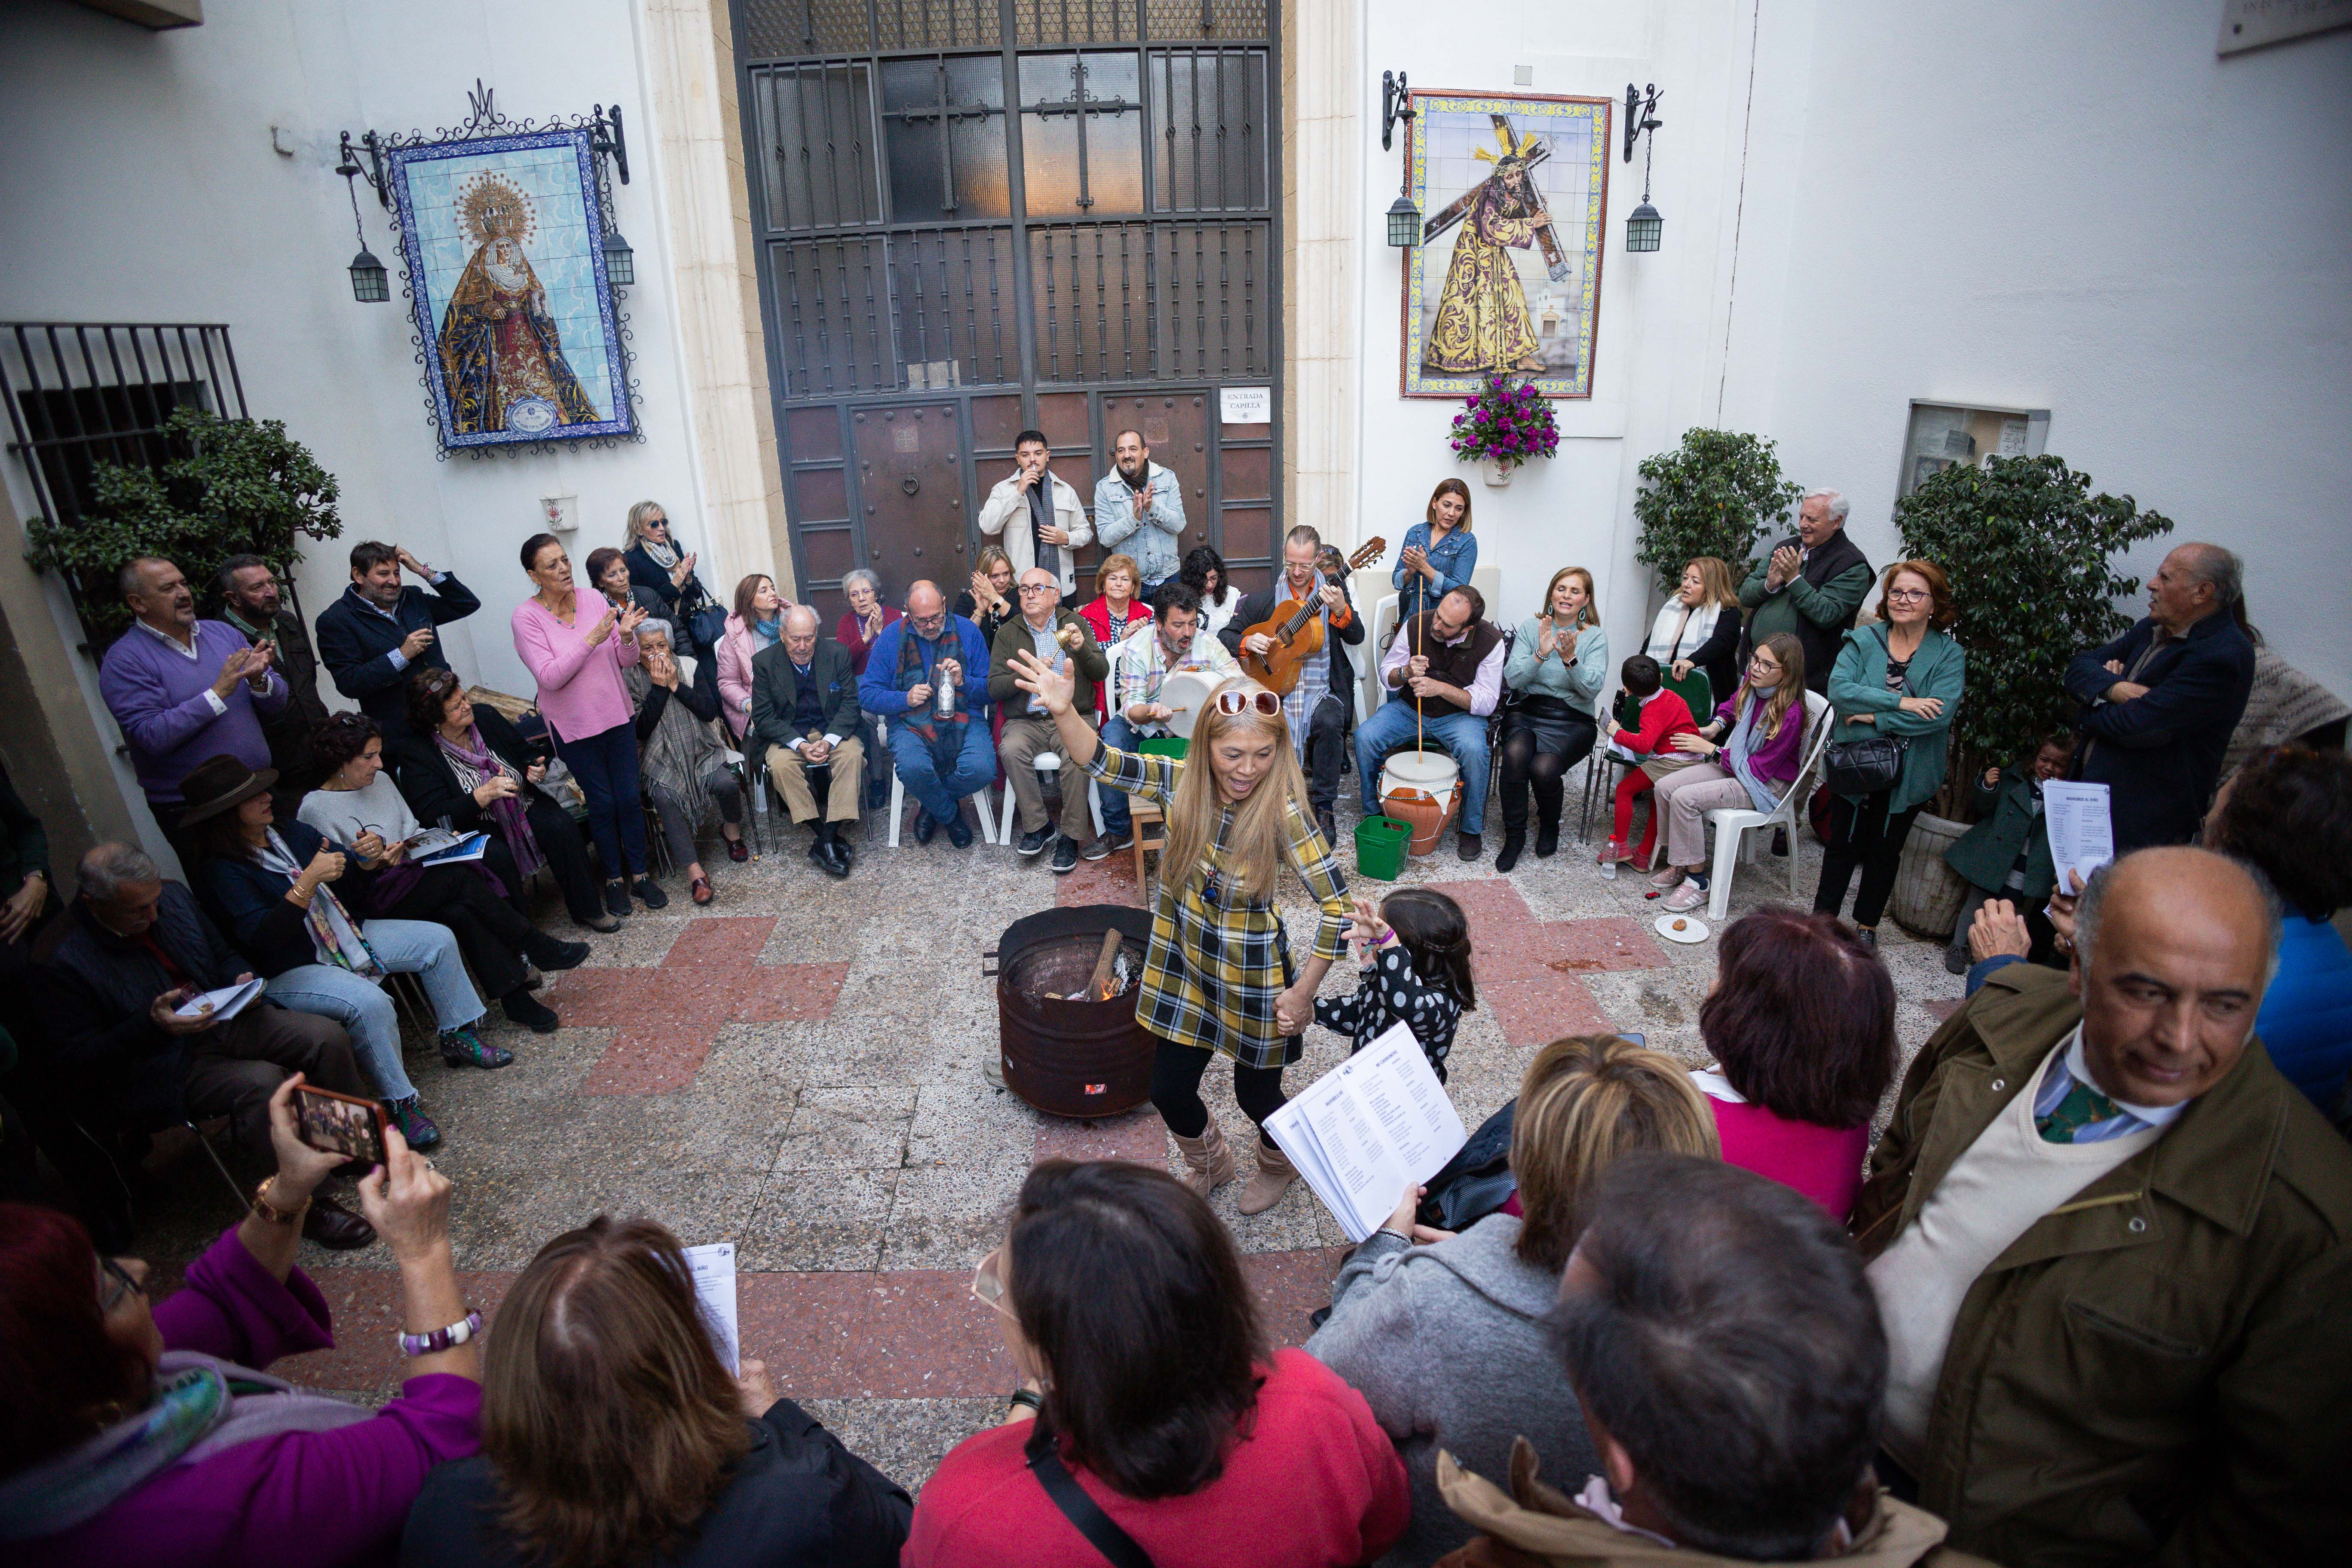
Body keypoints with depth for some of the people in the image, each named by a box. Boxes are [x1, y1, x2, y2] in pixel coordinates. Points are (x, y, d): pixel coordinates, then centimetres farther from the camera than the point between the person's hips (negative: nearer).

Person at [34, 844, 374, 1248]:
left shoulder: (174, 897, 3)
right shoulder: (66, 966, -16)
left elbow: (223, 956, 19)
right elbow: (74, 1058, -14)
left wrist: (241, 979, -3)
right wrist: (151, 1025, -27)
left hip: (223, 1016, 6)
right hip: (166, 1066, -6)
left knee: (328, 1036, -12)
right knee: (263, 1082, -31)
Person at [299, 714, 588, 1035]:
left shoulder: (381, 781, 14)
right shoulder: (315, 809, -6)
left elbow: (412, 831, 17)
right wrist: (369, 862, -23)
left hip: (410, 872, 7)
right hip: (372, 906, -7)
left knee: (461, 912, -27)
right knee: (461, 878, -29)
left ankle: (516, 997, -28)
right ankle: (540, 949, -20)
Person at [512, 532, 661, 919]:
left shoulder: (594, 599, -2)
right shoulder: (527, 617, -12)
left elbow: (626, 661, 2)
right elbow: (550, 677, -20)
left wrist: (626, 636, -20)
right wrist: (591, 639, -26)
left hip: (617, 713, 3)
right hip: (574, 725, -3)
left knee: (629, 797, 7)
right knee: (602, 803, 5)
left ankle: (639, 873, 22)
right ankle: (614, 878, 24)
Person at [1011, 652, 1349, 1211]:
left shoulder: (1282, 811, -25)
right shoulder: (1180, 783, -14)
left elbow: (1336, 904, -23)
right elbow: (1100, 762, -16)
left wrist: (1304, 991, -19)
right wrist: (1064, 712, -35)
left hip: (1255, 986, -4)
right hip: (1183, 973, 4)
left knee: (1256, 1093, 19)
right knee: (1169, 1091, 18)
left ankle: (1281, 1165, 56)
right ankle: (1210, 1165, 53)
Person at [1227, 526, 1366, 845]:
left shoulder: (1332, 589, 8)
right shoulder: (1265, 599, 10)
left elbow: (1357, 638, -3)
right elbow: (1225, 636, 13)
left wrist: (1341, 610, -23)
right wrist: (1247, 642, -9)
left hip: (1323, 690, -1)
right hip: (1277, 687, 1)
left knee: (1329, 722, -32)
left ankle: (1323, 808, -16)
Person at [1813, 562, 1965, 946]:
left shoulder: (1949, 654, -6)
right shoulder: (1863, 640, -2)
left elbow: (1940, 714, -20)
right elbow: (1839, 690, -18)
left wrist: (1875, 718, -21)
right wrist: (1900, 703, -24)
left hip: (1908, 774, 0)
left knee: (1886, 849, 14)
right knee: (1844, 843, 11)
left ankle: (1867, 924, 30)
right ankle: (1823, 915, 26)